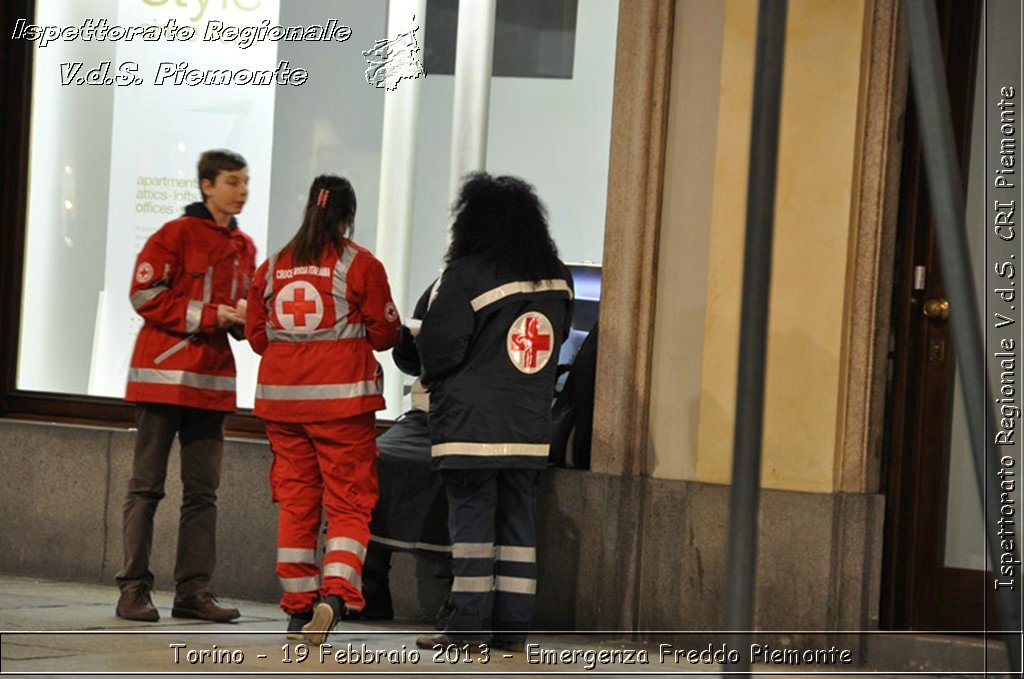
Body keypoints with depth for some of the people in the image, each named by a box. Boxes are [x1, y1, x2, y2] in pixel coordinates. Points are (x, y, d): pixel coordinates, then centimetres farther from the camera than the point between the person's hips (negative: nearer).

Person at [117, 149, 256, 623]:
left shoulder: (244, 248, 13)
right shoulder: (177, 234, -5)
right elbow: (146, 295, -11)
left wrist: (243, 316, -2)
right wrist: (208, 316, -15)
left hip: (211, 379, 6)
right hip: (165, 372, -6)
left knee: (203, 489, 5)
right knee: (147, 485, -3)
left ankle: (193, 591, 8)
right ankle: (134, 588, -3)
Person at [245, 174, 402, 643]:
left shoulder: (273, 266, 7)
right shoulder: (360, 264, -5)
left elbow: (256, 335, 12)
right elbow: (385, 333, 1)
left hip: (281, 394, 4)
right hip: (341, 397, -4)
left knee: (295, 501, 10)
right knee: (349, 502, -1)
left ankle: (298, 608, 12)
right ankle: (335, 594, -20)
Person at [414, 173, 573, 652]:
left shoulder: (467, 274, -11)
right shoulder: (557, 279, 9)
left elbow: (438, 346, -11)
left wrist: (434, 380, 9)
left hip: (472, 421, -5)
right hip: (530, 424, 5)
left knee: (471, 518, -1)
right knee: (517, 521, 9)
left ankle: (469, 623, -2)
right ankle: (513, 626, 10)